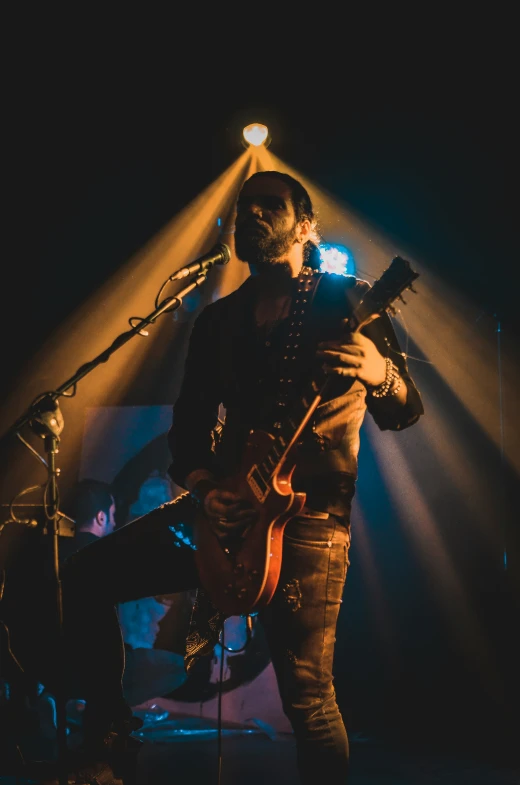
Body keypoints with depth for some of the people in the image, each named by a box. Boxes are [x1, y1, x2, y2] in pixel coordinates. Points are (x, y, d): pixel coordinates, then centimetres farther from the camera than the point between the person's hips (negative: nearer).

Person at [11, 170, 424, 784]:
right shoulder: (218, 320, 12)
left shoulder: (346, 302, -1)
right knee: (86, 575, -2)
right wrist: (205, 491, -7)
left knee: (308, 699, -11)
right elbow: (190, 424, 13)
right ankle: (106, 725, 14)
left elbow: (403, 413, -4)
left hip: (308, 513, -5)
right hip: (224, 504, 6)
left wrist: (380, 376, -27)